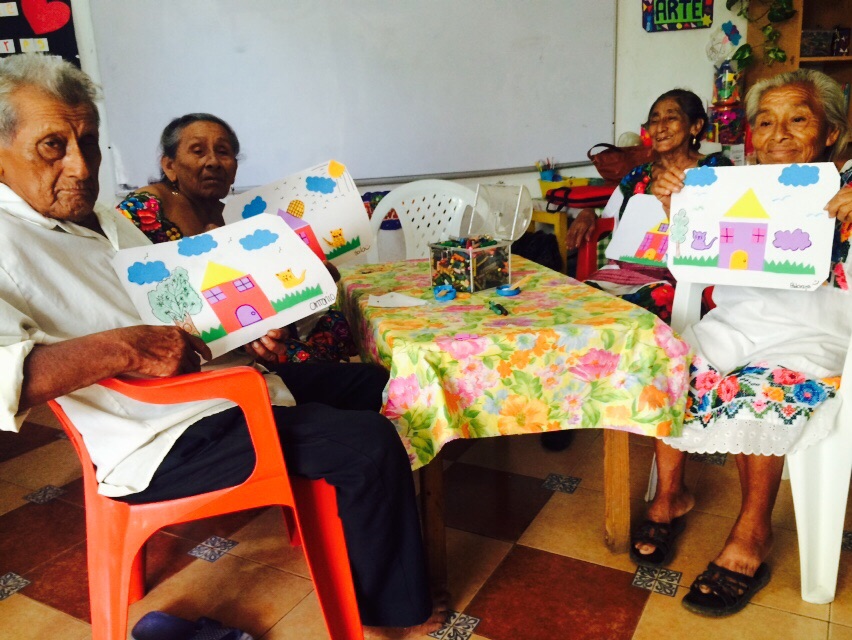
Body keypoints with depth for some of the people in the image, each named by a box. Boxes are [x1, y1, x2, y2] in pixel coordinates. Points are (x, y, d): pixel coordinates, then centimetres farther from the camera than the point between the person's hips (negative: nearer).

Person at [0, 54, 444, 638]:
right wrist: (123, 346, -39)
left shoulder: (106, 221, 14)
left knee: (370, 382, 16)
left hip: (226, 377, 10)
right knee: (372, 442, -18)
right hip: (168, 442, -10)